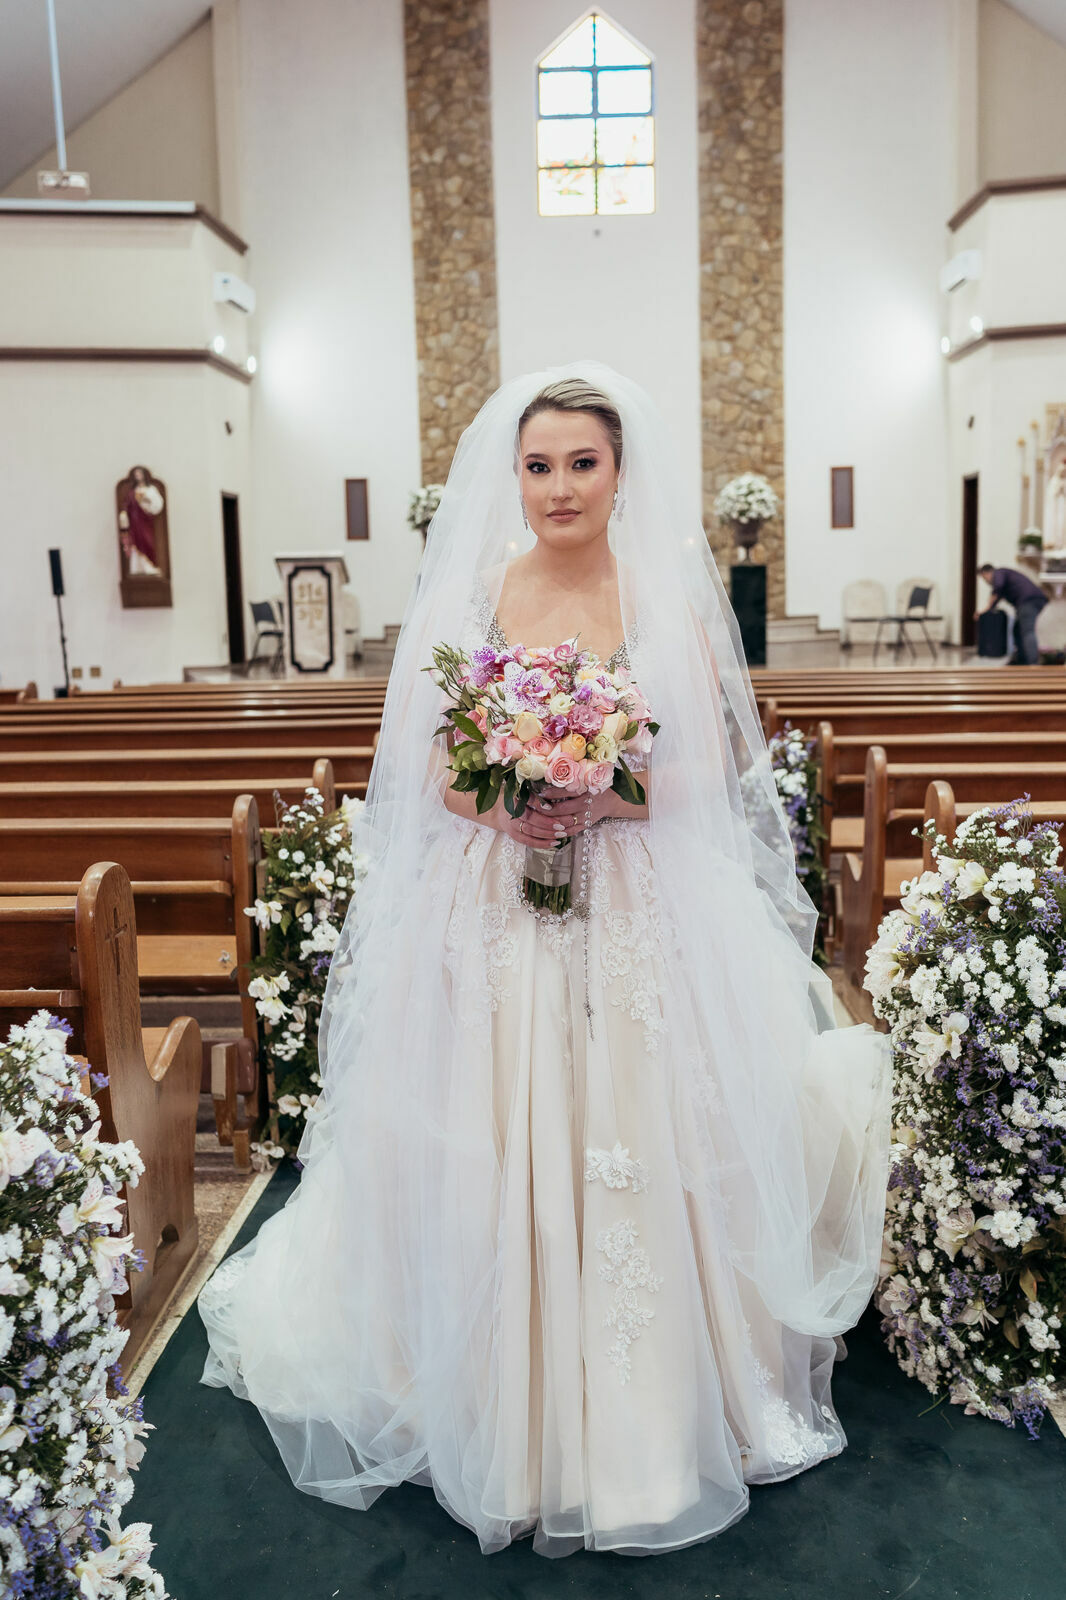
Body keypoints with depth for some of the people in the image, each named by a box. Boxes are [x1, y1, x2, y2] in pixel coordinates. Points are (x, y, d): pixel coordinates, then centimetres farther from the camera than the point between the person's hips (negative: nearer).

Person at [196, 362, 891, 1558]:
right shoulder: (466, 594, 4)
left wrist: (609, 799, -17)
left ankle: (642, 1417, 27)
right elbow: (430, 769, 6)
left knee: (639, 1161, 5)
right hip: (492, 913, 1)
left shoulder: (672, 599, 1)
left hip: (642, 919, 0)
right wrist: (498, 806, -15)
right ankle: (509, 1422, 26)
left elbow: (712, 774, 0)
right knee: (493, 1167, 5)